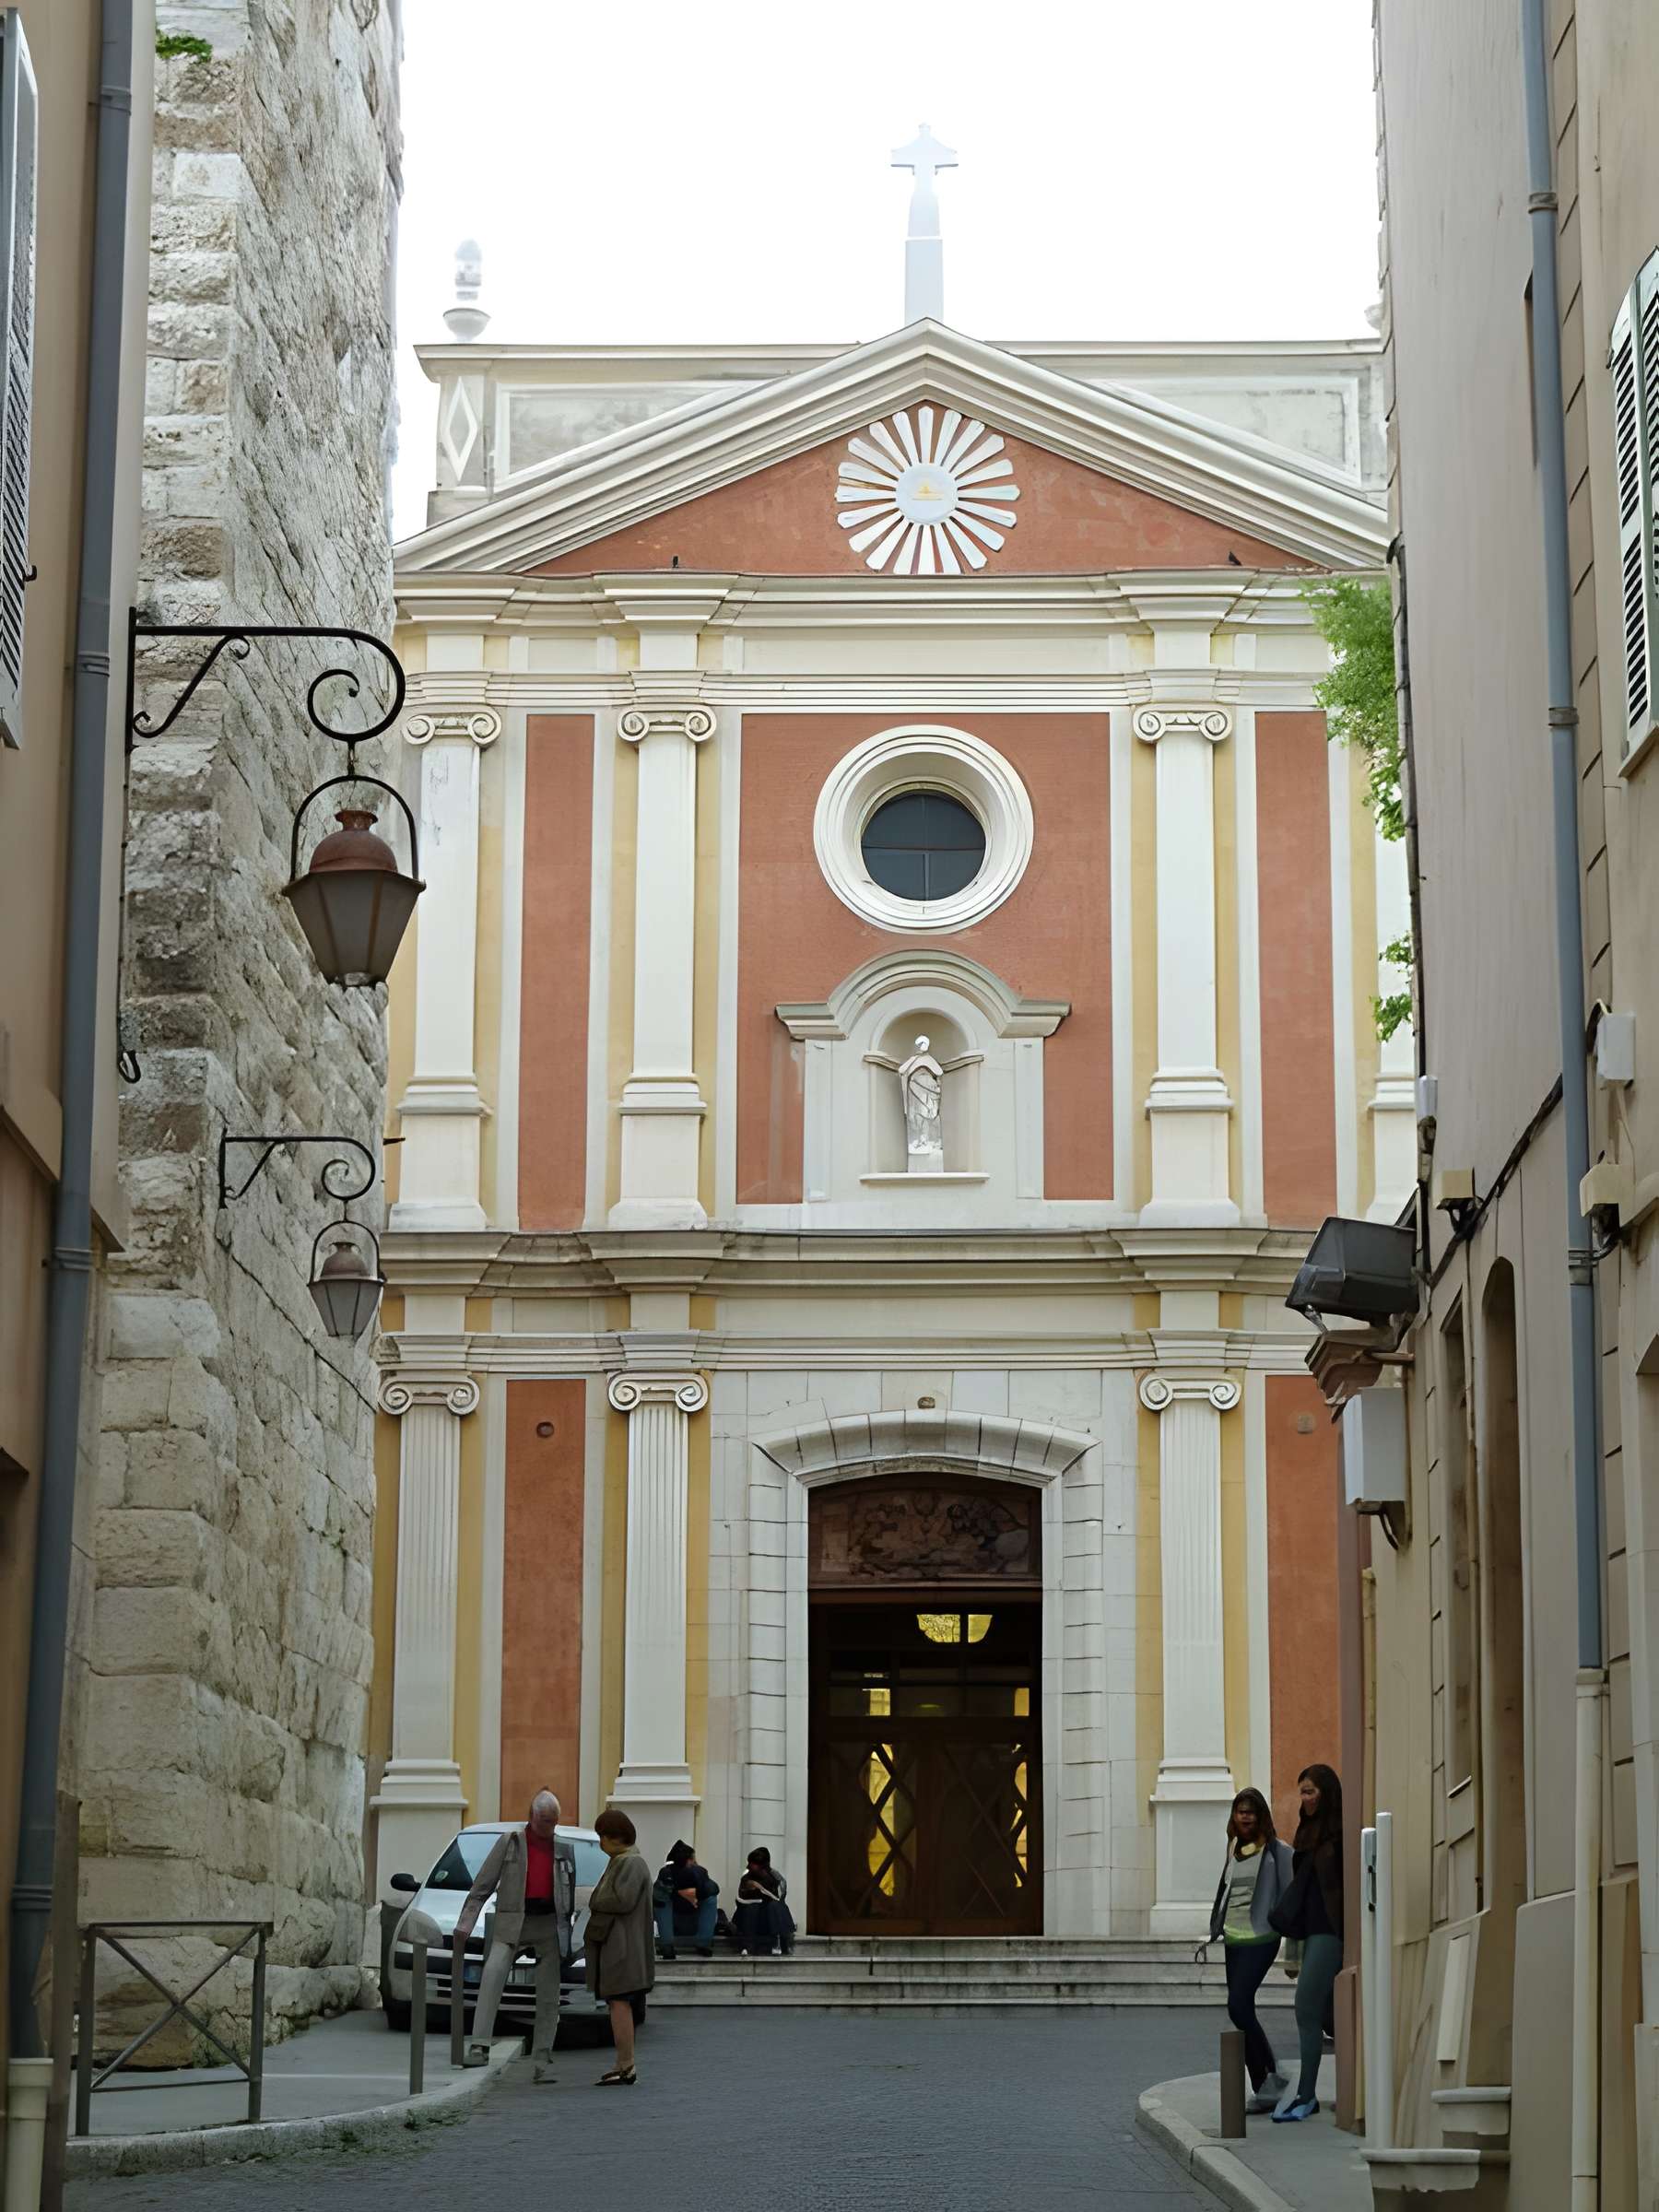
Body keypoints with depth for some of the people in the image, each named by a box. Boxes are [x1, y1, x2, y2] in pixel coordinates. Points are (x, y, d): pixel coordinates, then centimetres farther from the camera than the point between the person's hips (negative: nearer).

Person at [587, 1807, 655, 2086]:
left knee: (619, 2003, -11)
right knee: (619, 2004, 10)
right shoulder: (620, 1863, 19)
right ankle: (625, 2066, 11)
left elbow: (623, 1900, -23)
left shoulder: (631, 1864, -13)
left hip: (621, 1945, -11)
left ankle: (625, 2067, -11)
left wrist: (596, 1903, -9)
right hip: (613, 1944, 11)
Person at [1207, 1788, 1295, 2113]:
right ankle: (1262, 2088, 10)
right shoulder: (1234, 1851, 15)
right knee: (1242, 2012, 5)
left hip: (1260, 1938, -7)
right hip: (1234, 1940, 7)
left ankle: (1272, 2075, -8)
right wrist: (1216, 1929, 12)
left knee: (1238, 2006, -18)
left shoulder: (1277, 1852, -4)